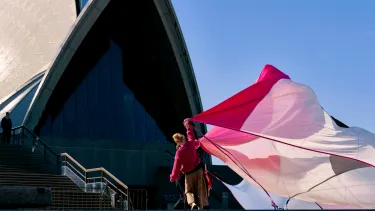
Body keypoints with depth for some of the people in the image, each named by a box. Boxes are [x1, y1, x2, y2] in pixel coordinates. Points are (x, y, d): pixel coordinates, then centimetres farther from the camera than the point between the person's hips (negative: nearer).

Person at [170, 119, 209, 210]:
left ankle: (192, 203, -15)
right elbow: (191, 136, 14)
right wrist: (188, 127, 30)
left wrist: (172, 177, -1)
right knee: (200, 191, 11)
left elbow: (177, 167, -15)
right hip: (198, 170, 3)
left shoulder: (179, 153, -19)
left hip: (189, 174, -3)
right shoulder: (191, 143, -10)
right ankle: (200, 207, 7)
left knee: (189, 191, 12)